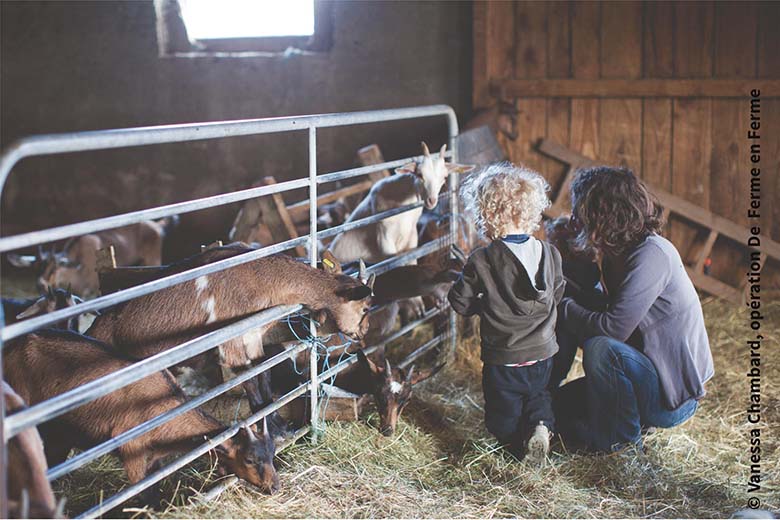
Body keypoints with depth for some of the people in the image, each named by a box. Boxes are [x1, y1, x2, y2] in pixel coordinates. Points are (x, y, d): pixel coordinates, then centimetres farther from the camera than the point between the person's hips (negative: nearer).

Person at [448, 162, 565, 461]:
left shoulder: (482, 261, -18)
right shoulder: (550, 254, -5)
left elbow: (460, 301, -9)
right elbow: (557, 294, 8)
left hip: (503, 360, -3)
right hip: (542, 355, 4)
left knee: (503, 414, 16)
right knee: (538, 395, 25)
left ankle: (517, 440, -5)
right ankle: (541, 425, 1)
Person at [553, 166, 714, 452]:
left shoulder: (651, 255, -24)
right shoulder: (615, 257, 5)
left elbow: (613, 327, -31)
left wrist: (566, 307, -15)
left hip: (675, 395, -9)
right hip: (650, 376, 9)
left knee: (601, 349, -33)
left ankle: (623, 441, -12)